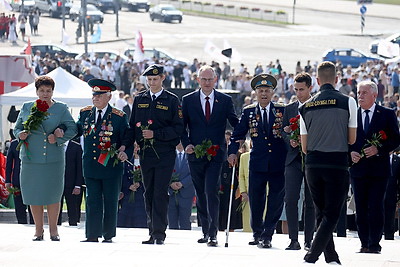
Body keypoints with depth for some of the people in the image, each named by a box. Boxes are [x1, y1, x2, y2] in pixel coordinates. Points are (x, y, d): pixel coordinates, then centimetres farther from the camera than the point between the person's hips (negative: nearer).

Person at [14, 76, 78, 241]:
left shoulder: (61, 109, 5)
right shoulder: (26, 108, 11)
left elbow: (72, 129, 2)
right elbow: (17, 128, 16)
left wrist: (58, 138, -13)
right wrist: (20, 135, -6)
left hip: (54, 158, -2)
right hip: (31, 158, 2)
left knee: (53, 193, -1)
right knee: (34, 193, 2)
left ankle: (53, 230, 9)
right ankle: (38, 230, 12)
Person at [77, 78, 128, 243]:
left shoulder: (119, 117, -2)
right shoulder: (85, 113, 8)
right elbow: (77, 131, 18)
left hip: (111, 166, -3)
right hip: (90, 164, 3)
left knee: (110, 201, 4)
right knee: (92, 200, 2)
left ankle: (108, 235, 10)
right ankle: (93, 234, 4)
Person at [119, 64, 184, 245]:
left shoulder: (171, 101, 0)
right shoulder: (139, 100, 12)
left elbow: (178, 128, -5)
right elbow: (132, 126, 13)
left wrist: (155, 134, -14)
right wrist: (124, 147, 0)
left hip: (165, 154, -4)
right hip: (145, 154, 4)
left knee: (160, 193, -10)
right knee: (149, 193, 7)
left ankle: (159, 233, -10)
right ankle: (153, 233, 11)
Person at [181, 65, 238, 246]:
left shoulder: (225, 101, 5)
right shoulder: (188, 100, 6)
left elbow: (235, 124, 10)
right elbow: (182, 126, 7)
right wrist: (186, 144, -8)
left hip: (216, 154, -2)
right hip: (195, 155, 2)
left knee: (211, 192, -14)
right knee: (200, 195, 10)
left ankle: (212, 234, -15)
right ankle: (205, 231, 21)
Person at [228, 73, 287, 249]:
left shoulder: (282, 111, 5)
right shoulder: (248, 112, 8)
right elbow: (237, 134, 8)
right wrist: (232, 152, -5)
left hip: (279, 163, -1)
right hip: (257, 163, 1)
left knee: (276, 200, -2)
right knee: (255, 200, 4)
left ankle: (267, 235, 5)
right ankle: (257, 233, 23)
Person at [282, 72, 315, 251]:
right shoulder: (289, 109, 14)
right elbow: (284, 133, 12)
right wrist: (291, 140, -9)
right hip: (294, 159, 2)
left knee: (311, 202, 2)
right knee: (290, 199, -10)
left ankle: (308, 240, 8)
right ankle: (294, 240, -8)